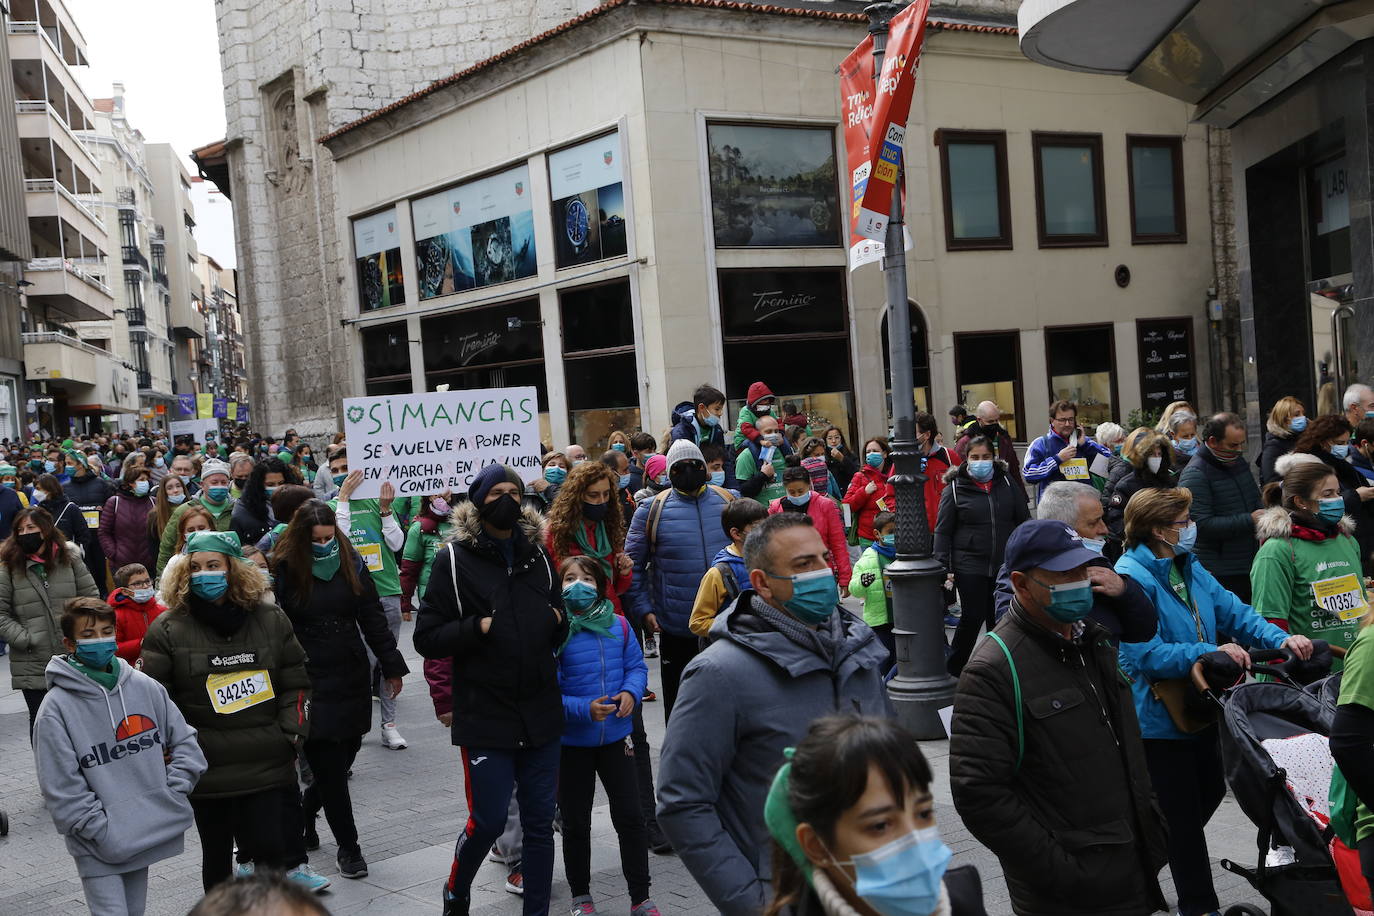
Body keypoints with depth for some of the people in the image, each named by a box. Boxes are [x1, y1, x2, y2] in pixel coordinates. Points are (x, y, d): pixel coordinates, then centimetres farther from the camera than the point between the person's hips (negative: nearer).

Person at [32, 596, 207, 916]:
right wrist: (105, 832, -14)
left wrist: (171, 794, -2)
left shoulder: (145, 686, 2)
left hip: (148, 835, 4)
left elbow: (184, 741, 9)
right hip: (97, 847, -4)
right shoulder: (57, 707, -11)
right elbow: (62, 790, -12)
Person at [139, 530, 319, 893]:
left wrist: (292, 735, -1)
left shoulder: (271, 620, 3)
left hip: (269, 766, 0)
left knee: (269, 846, -6)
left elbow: (296, 683, 8)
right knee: (217, 855, 13)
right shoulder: (167, 630, -3)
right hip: (205, 772, 0)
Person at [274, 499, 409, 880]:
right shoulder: (285, 570, -6)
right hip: (310, 684, -4)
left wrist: (392, 666, 10)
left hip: (352, 678, 4)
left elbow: (373, 619, 9)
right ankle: (348, 846, 12)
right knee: (329, 768, -2)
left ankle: (302, 814, 37)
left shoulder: (352, 564, 5)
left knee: (343, 759, 10)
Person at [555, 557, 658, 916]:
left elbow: (636, 666, 5)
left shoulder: (618, 626, -4)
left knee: (630, 818, 7)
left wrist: (631, 692, -14)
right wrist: (583, 710, -26)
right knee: (576, 823, 14)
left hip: (615, 738, 2)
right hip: (571, 742, -2)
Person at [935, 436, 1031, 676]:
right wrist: (944, 567, -6)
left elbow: (1024, 520, 13)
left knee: (999, 619, 9)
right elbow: (943, 531, 0)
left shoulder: (1007, 483, 8)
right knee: (973, 617, -4)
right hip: (969, 567, -3)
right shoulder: (955, 488, -1)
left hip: (1005, 564, 3)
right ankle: (953, 670, 11)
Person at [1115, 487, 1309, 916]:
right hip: (1160, 716, -9)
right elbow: (1147, 655, -29)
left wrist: (1280, 638, -15)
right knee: (1183, 813, 6)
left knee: (1211, 790, 24)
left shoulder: (1190, 567, 4)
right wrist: (1212, 652, -32)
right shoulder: (1132, 578, -24)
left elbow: (1234, 611, 2)